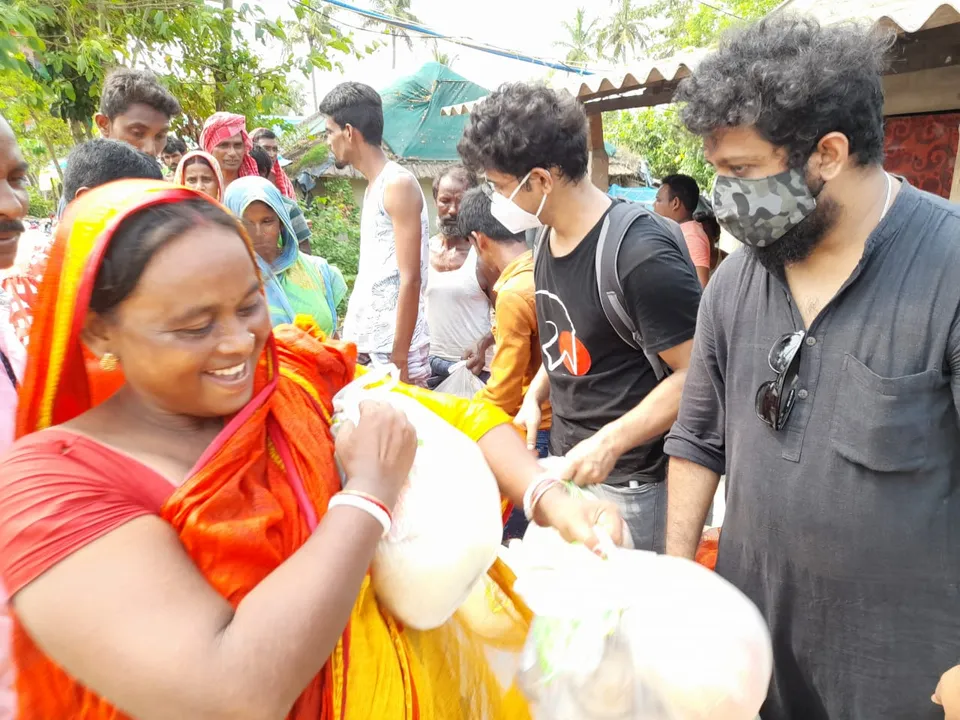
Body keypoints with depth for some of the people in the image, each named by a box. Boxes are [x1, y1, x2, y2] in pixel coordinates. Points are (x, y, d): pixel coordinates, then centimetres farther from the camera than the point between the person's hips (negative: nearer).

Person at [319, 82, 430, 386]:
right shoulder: (373, 186, 13)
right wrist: (347, 335, 16)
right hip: (363, 339, 8)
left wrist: (399, 359, -19)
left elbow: (410, 279, -17)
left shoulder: (398, 184, -12)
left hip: (393, 344, -8)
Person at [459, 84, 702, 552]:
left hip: (628, 483, -7)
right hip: (566, 463, 8)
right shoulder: (549, 238, 4)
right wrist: (534, 397, 4)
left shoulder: (641, 254, -24)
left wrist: (609, 442, -25)